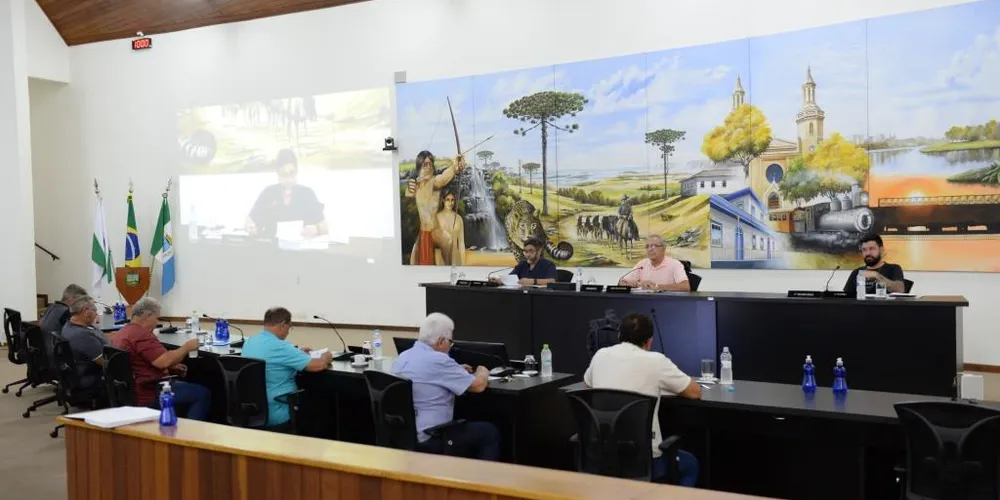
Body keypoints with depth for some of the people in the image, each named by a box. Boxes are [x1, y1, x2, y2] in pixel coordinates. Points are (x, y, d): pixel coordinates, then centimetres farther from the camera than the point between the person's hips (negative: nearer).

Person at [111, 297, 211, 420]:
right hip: (149, 397, -11)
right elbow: (164, 361, -28)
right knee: (203, 394, -9)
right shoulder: (142, 335, -21)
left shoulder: (122, 333, 12)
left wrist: (171, 367, 14)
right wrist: (187, 347, -14)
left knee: (186, 385, 26)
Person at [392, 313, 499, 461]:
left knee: (466, 425, 32)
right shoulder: (438, 360, -19)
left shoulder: (402, 357, 7)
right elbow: (478, 385, -13)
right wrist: (482, 372, 8)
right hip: (429, 440, -9)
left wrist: (456, 371, 22)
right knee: (489, 432, 8)